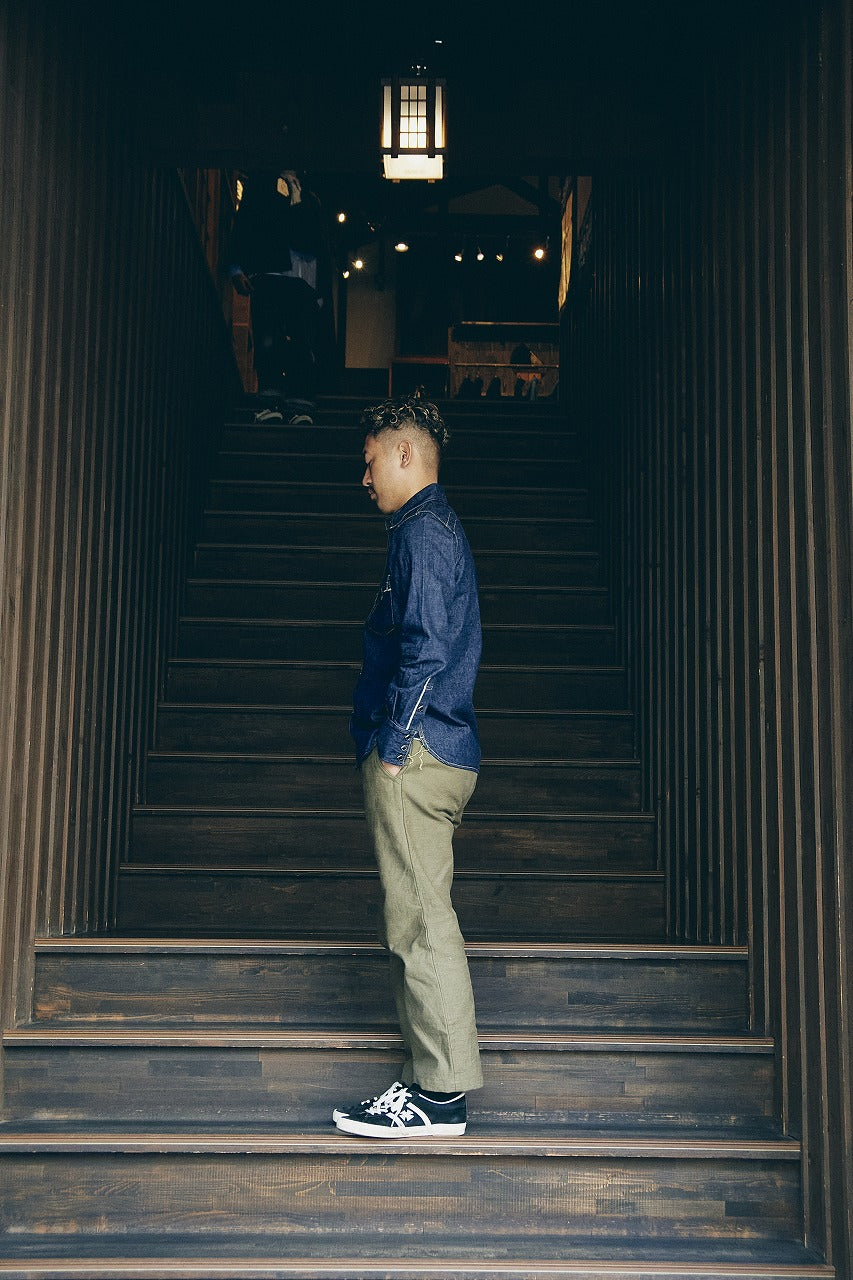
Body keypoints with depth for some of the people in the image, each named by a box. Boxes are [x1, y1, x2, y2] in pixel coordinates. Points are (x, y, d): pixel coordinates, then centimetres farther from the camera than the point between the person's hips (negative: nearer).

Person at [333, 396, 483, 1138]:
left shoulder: (423, 532, -9)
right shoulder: (440, 529, 22)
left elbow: (426, 648, -19)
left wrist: (393, 745, -15)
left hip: (415, 753, -10)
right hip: (437, 754, 10)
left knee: (420, 921, -7)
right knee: (416, 920, 12)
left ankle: (442, 1096, -2)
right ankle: (434, 1079, 17)